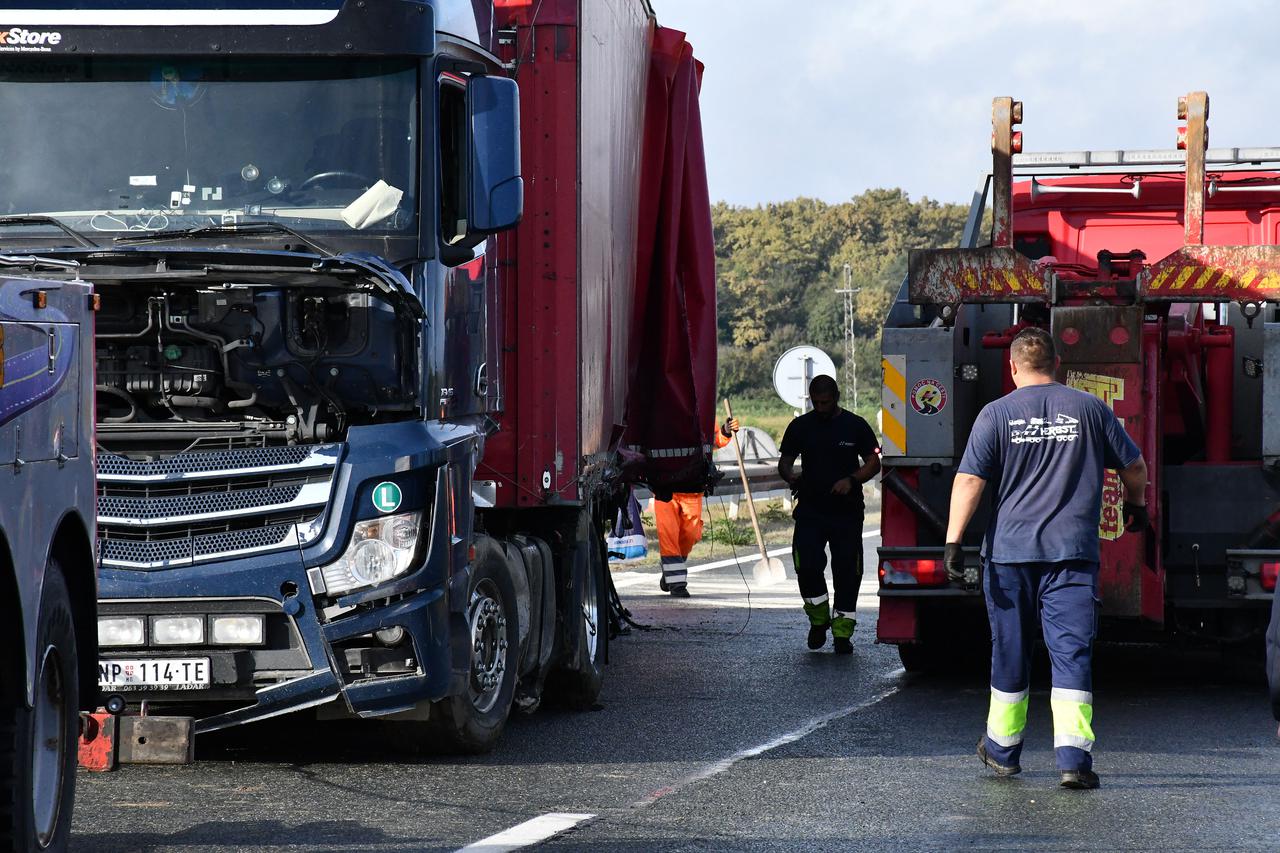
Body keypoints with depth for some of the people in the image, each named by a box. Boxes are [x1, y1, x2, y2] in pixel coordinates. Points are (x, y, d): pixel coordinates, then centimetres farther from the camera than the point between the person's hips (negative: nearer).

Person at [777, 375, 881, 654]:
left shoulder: (856, 426, 3)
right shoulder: (800, 426, 7)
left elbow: (874, 463, 4)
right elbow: (784, 462, 11)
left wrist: (851, 480, -15)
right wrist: (790, 477, -12)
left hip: (847, 512, -1)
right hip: (810, 509, 1)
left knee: (847, 571, -1)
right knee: (807, 566, -14)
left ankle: (842, 631, 7)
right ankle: (819, 618, 8)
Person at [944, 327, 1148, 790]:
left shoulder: (997, 414, 1)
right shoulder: (1088, 408, 5)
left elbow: (969, 480, -7)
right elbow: (1134, 465, 13)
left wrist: (953, 541, -8)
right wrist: (1136, 507, 32)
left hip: (1010, 550, 1)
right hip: (1073, 552, 0)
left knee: (1010, 650, 14)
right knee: (1072, 651, -5)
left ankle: (1002, 748, 28)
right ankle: (1073, 755, -18)